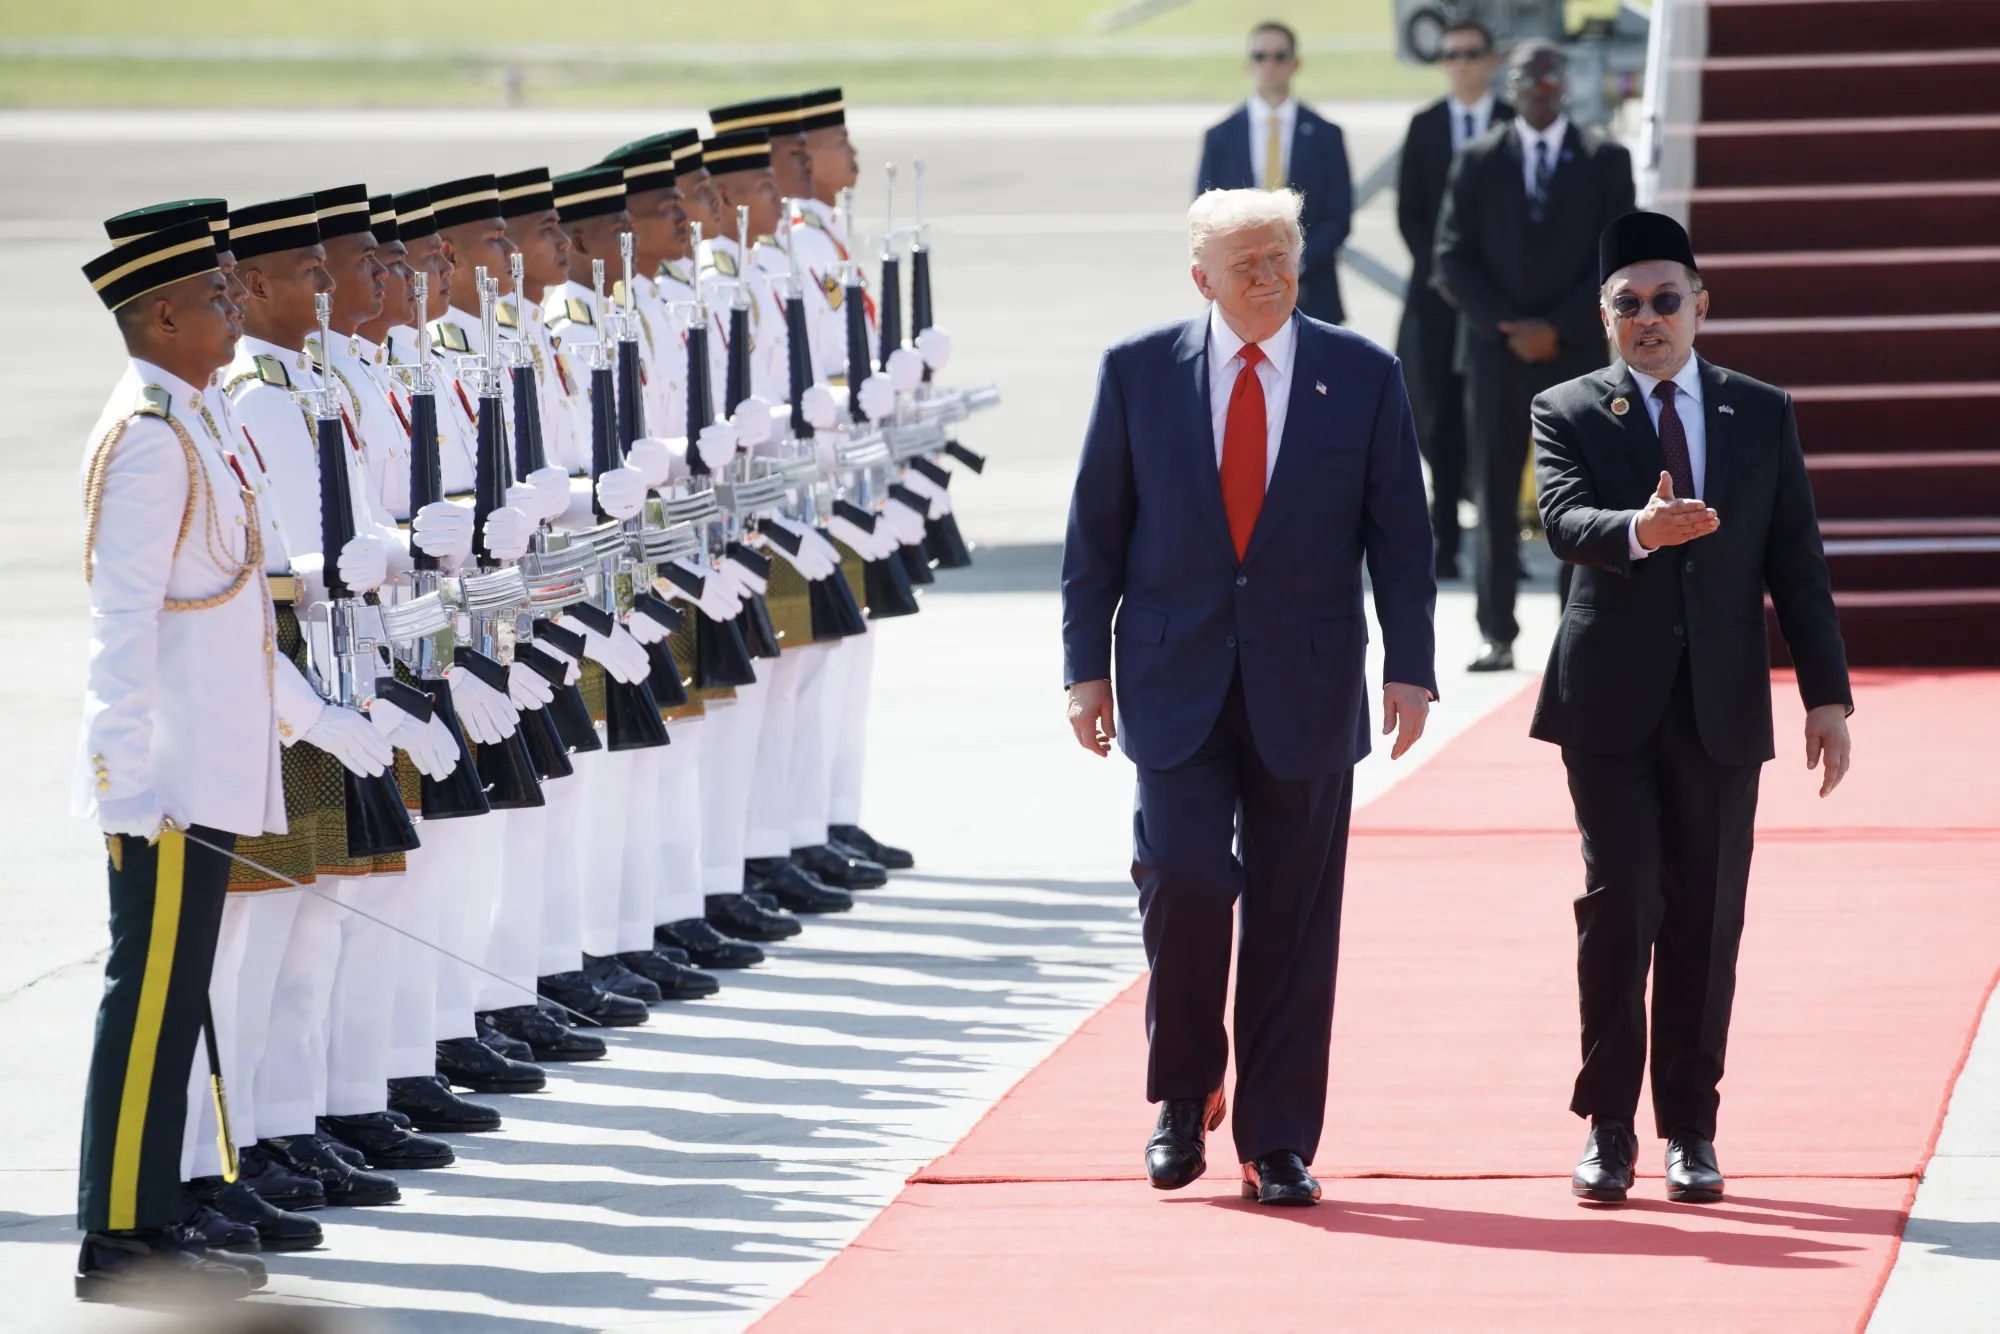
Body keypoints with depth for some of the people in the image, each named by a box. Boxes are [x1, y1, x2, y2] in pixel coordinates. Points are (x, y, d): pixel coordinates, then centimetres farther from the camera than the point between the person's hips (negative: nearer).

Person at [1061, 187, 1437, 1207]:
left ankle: (1278, 1143, 9)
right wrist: (1086, 666, 2)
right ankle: (1183, 1097, 10)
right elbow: (1095, 528, 6)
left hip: (1305, 686, 1)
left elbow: (1399, 533, 4)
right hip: (1176, 680, 0)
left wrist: (1409, 666, -4)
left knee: (1292, 916, 2)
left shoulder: (1362, 377, 2)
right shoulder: (1139, 371, 2)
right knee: (1183, 882, -13)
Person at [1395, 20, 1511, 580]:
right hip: (1439, 292, 1)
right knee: (1443, 416, -1)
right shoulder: (1424, 127, 9)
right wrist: (1439, 270, -6)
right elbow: (1408, 212, 7)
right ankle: (1444, 539, -1)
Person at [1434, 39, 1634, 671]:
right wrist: (1507, 327, -9)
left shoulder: (1605, 161, 5)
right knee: (1495, 497, -1)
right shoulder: (1478, 162, 7)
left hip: (1574, 353, -1)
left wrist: (1557, 329, -9)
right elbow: (1453, 262, 3)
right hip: (1495, 352, 1)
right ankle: (1497, 636, 1)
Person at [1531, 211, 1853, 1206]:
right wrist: (1641, 530, -37)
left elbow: (1797, 562, 9)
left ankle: (1690, 1127, 12)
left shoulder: (1762, 415, 10)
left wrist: (1827, 694, 4)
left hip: (1722, 706, 2)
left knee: (1705, 916, 3)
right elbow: (1565, 521, -15)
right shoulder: (1567, 414, 4)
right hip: (1612, 702, -2)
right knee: (1620, 901, -9)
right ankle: (1608, 1127, -1)